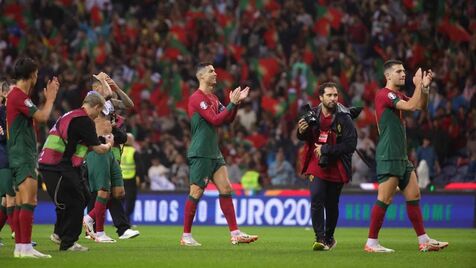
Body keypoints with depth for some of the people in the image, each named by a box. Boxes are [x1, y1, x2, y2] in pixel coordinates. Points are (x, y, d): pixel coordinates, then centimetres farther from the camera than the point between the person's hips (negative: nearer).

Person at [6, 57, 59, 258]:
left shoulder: (15, 95, 17)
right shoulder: (19, 96, -15)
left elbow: (36, 117, 24)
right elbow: (42, 117, -19)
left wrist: (49, 97, 22)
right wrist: (50, 98, -4)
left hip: (18, 156, 11)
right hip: (24, 156, -11)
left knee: (20, 203, 10)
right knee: (29, 202, -14)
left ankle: (19, 247, 11)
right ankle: (26, 247, -19)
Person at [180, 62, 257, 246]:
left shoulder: (213, 98, 16)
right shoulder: (197, 98, -13)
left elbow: (227, 119, 17)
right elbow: (215, 120, -19)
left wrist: (237, 102, 6)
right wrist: (232, 104, -16)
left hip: (214, 153, 9)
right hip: (200, 154, -9)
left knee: (226, 189, 3)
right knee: (196, 193, -6)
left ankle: (235, 234, 3)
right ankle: (186, 236, 1)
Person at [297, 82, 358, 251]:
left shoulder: (344, 118, -14)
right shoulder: (313, 115, -1)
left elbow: (350, 145, -19)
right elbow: (304, 138, 15)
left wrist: (325, 150, -19)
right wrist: (301, 132, -9)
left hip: (336, 167, -1)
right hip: (316, 165, 1)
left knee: (332, 205, 10)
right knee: (316, 200, -16)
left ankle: (329, 237, 30)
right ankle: (320, 239, -16)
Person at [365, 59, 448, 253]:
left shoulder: (398, 96, 18)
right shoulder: (384, 94, -11)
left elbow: (421, 106, 21)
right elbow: (411, 106, -22)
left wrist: (425, 87, 7)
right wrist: (418, 85, -10)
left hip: (401, 157, 10)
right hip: (388, 157, -10)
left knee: (414, 197, 8)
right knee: (384, 200, -9)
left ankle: (423, 241, 12)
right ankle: (371, 243, -4)